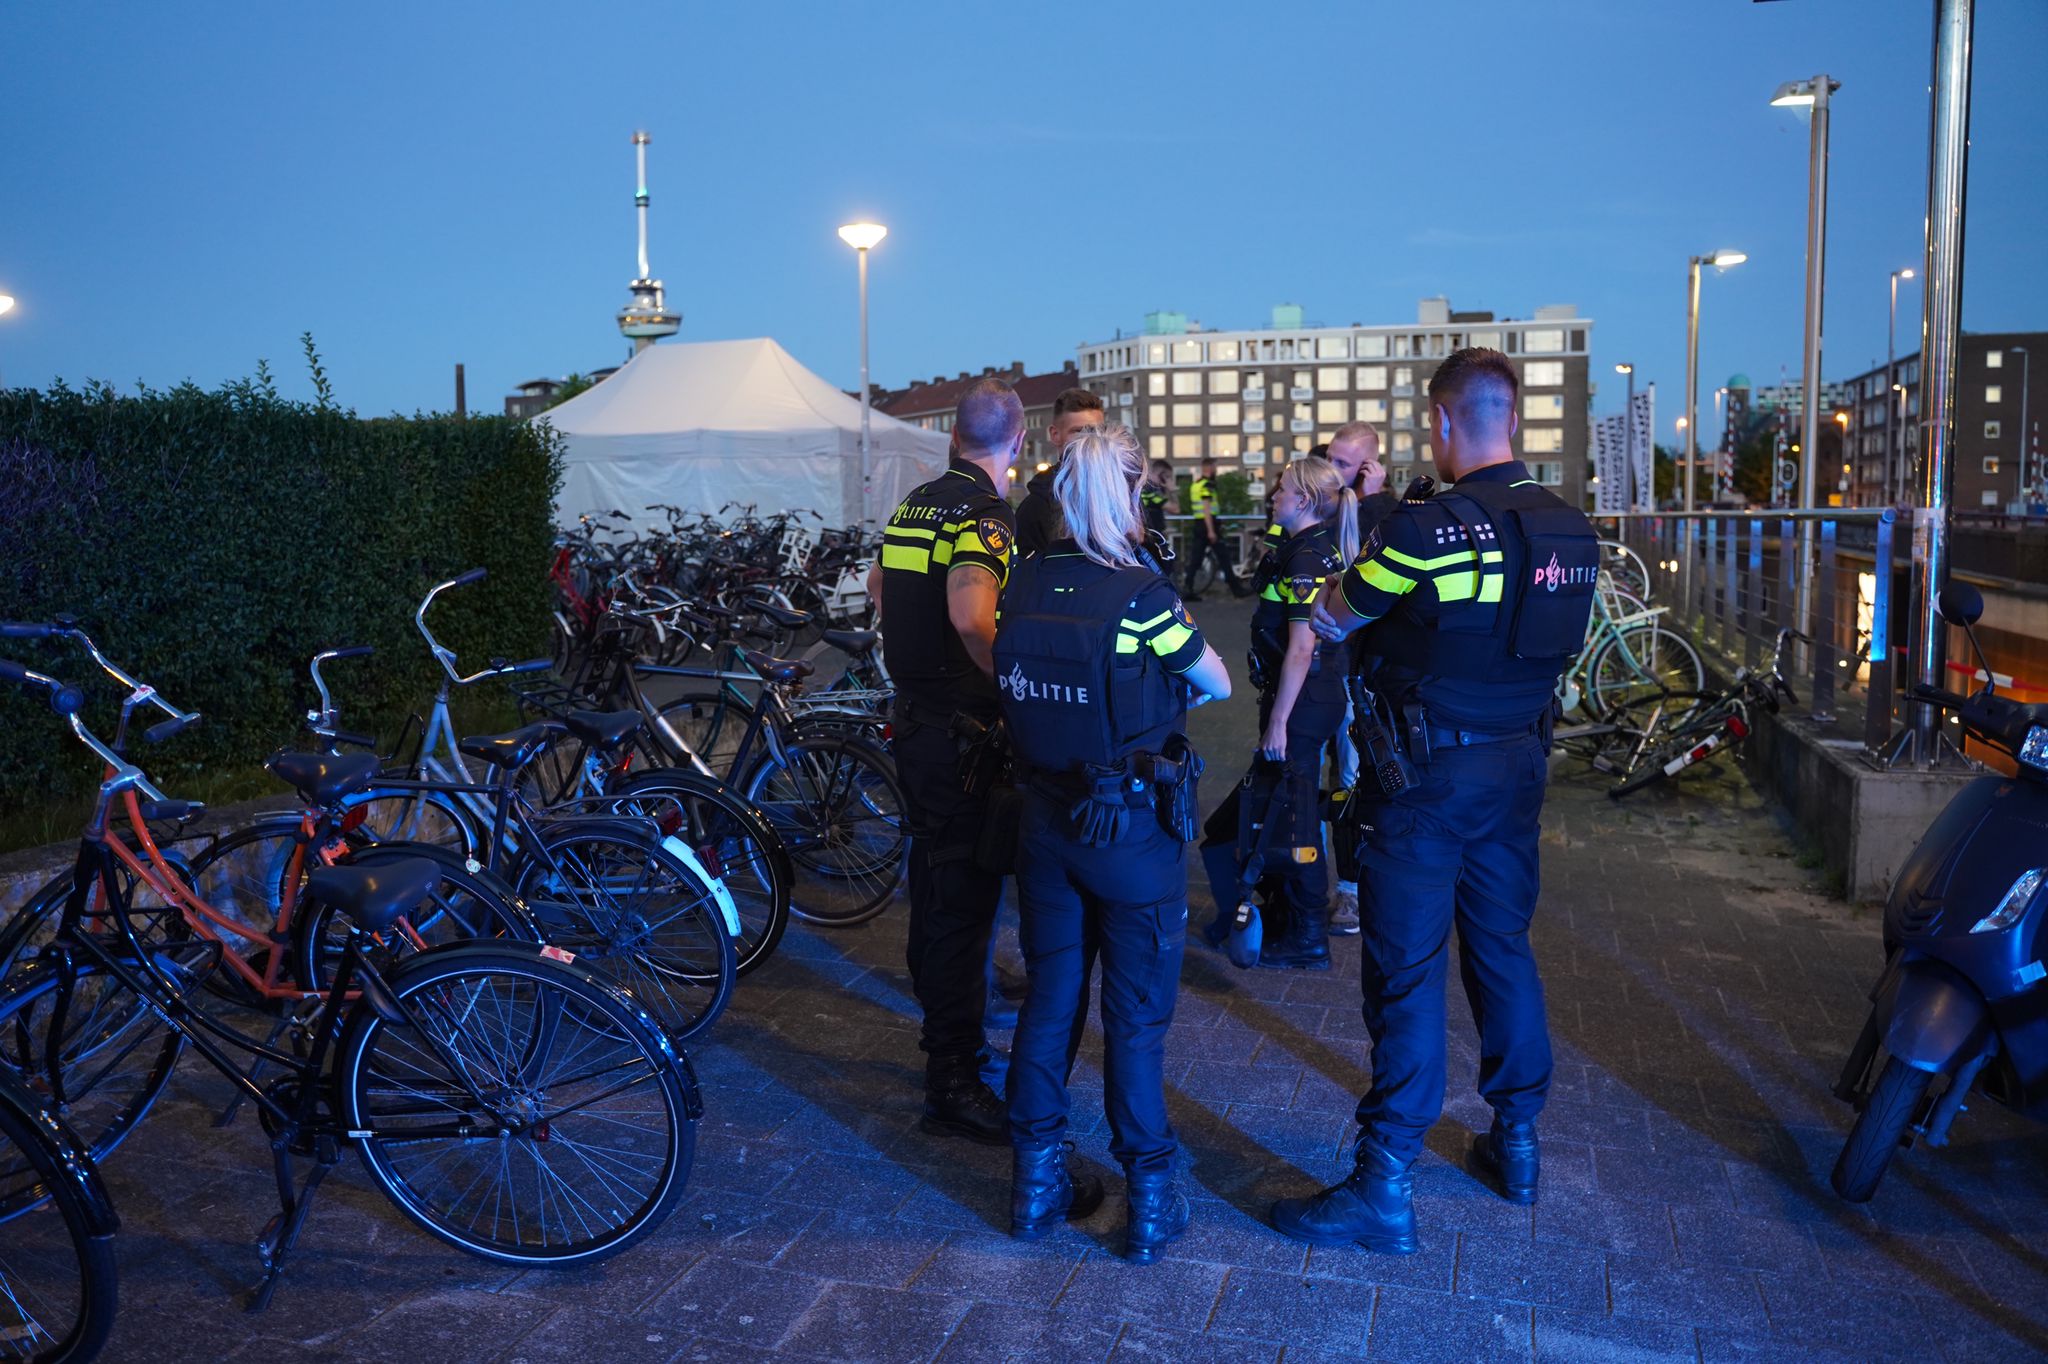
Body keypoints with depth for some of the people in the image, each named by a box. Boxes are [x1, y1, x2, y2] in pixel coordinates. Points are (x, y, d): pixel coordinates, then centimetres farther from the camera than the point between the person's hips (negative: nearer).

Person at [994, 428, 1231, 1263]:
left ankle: (1037, 1183, 26)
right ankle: (1148, 1200, 17)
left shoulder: (1023, 584, -3)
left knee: (1048, 998, 15)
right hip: (1133, 826, -5)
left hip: (1045, 818, 5)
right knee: (1136, 1015, 7)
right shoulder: (1140, 594, -17)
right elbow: (1218, 685, -4)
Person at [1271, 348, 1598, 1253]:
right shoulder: (1572, 531, 2)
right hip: (1520, 763, 7)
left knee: (1406, 970, -2)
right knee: (1504, 948, 19)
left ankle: (1385, 1188, 3)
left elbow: (1329, 622, -6)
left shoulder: (1427, 526, -19)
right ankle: (1516, 1143, 33)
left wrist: (1348, 575, 15)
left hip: (1431, 773, -7)